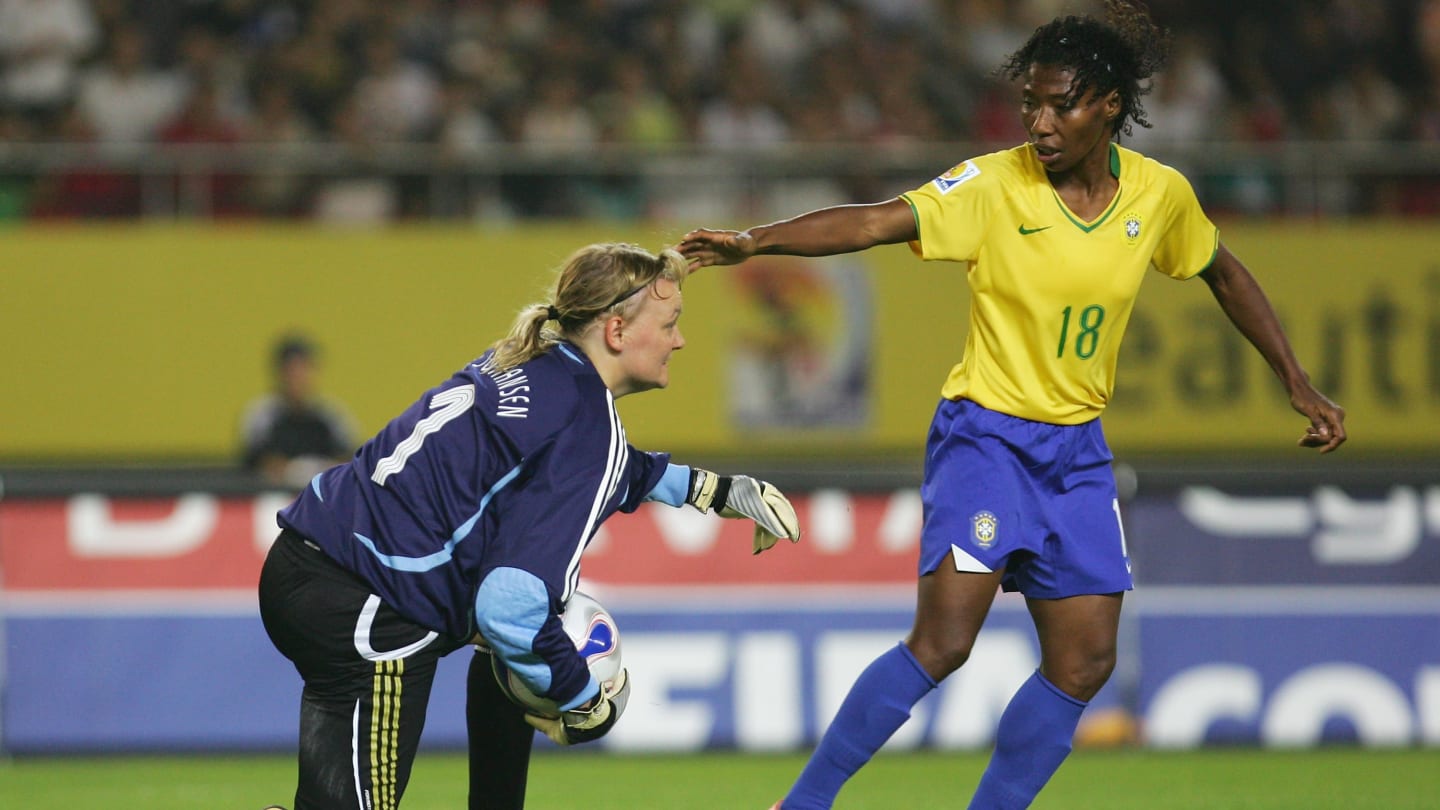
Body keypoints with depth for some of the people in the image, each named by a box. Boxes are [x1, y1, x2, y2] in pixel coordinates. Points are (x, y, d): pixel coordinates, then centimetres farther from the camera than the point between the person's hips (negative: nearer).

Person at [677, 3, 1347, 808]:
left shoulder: (1160, 194, -2)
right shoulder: (994, 186, -15)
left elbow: (1224, 273, 16)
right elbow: (872, 222, -25)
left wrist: (1300, 385, 16)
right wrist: (753, 241, -40)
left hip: (1077, 451, 5)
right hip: (985, 436, -5)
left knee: (1084, 665, 2)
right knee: (942, 643, -17)